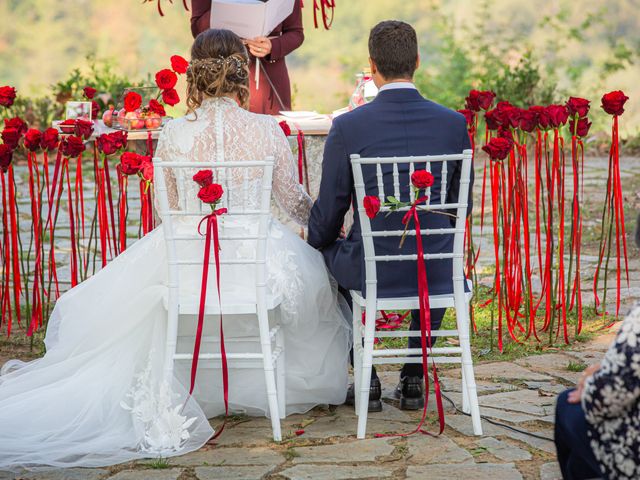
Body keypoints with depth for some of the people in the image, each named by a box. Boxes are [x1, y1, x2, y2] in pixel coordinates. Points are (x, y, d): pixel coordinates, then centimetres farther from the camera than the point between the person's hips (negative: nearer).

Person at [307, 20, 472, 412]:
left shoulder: (348, 126, -12)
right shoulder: (454, 123, -5)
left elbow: (329, 211, -4)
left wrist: (316, 240, 20)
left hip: (371, 273, -2)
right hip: (436, 273, 2)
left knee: (331, 251, 33)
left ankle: (367, 380, 31)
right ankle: (414, 378, 34)